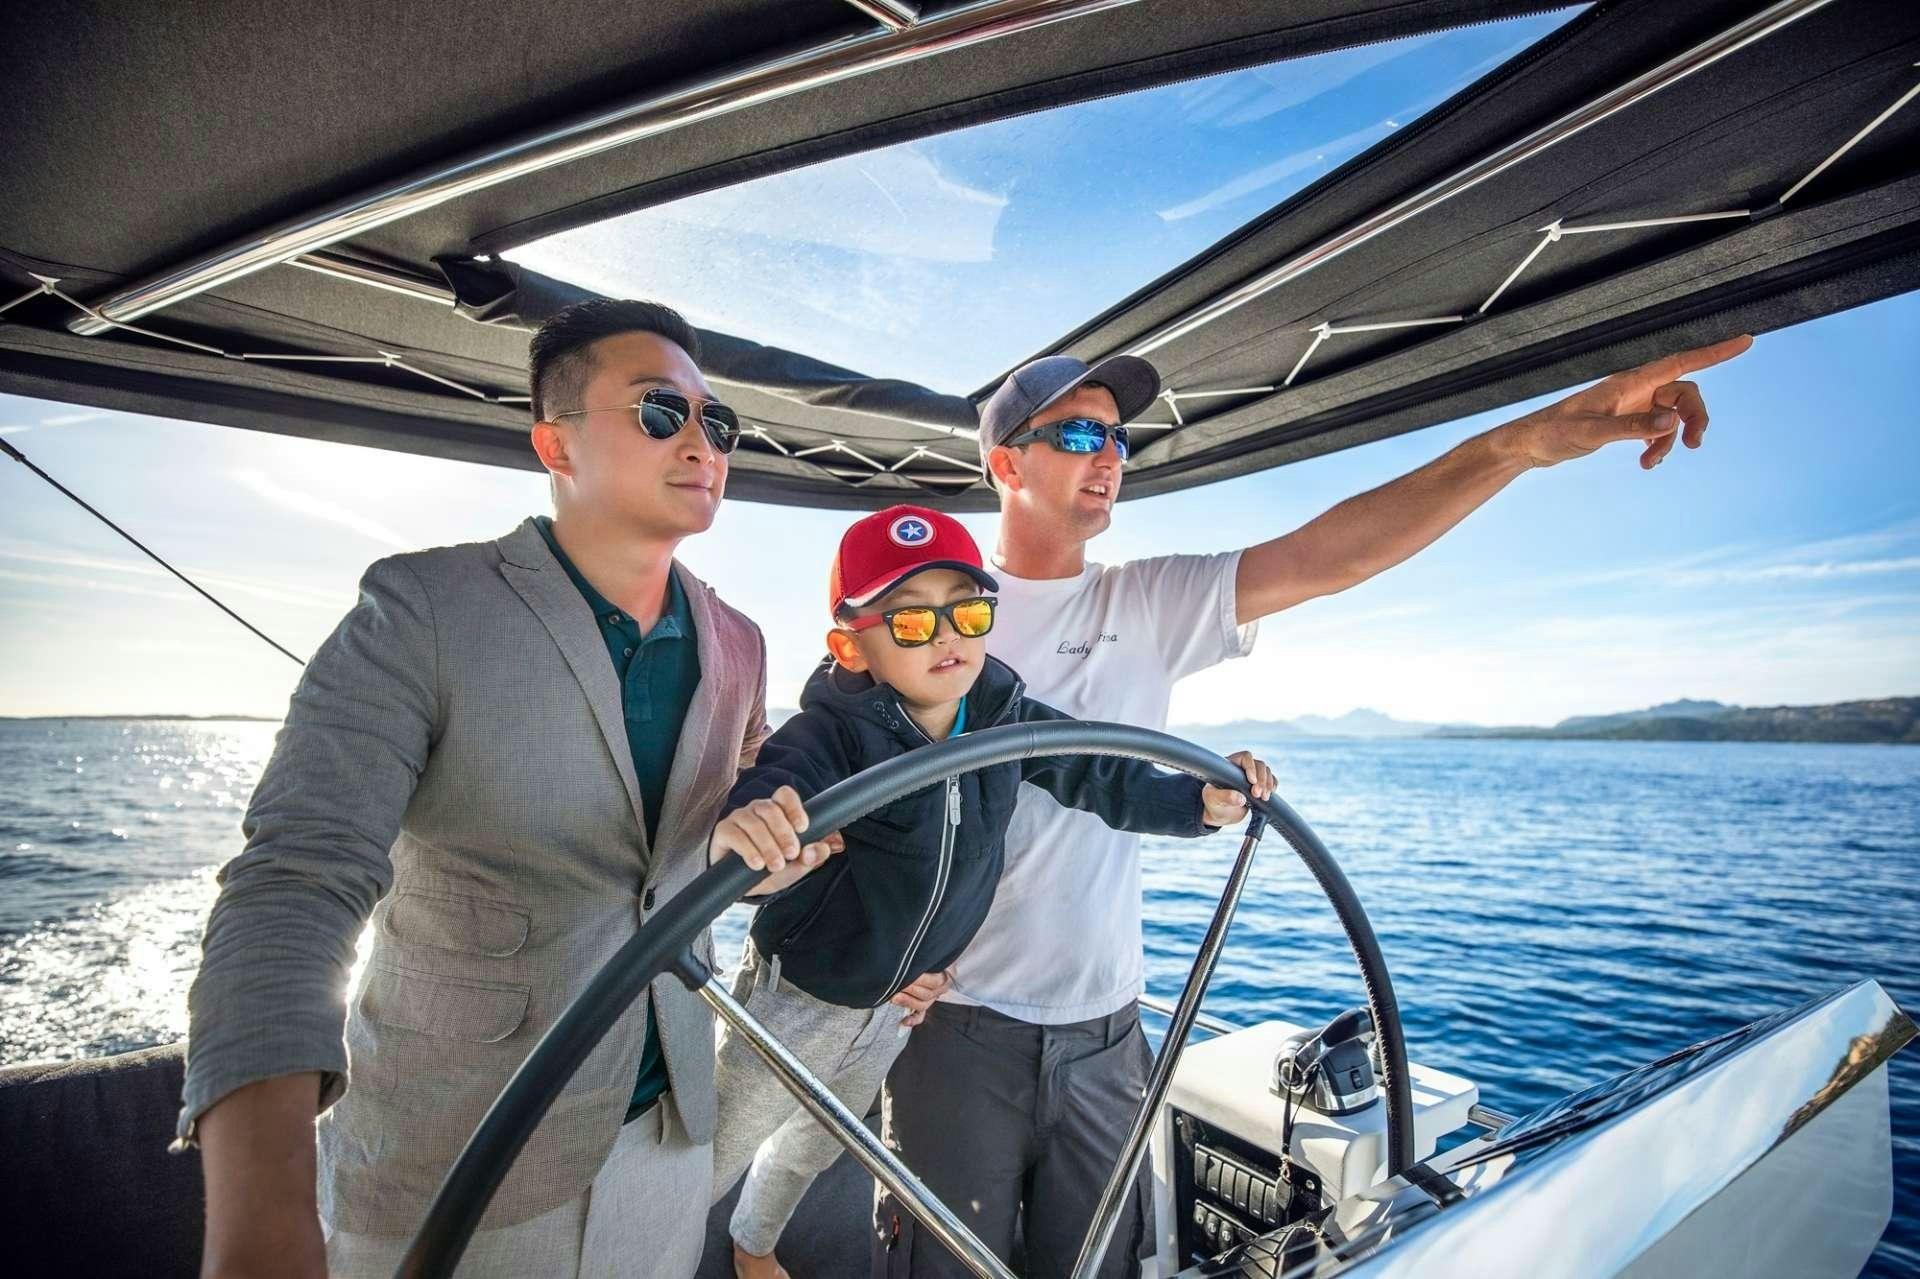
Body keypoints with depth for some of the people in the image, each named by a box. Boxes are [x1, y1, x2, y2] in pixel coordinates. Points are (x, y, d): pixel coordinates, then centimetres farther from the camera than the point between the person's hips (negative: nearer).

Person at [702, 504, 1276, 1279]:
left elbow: (1097, 774, -5)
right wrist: (741, 827, -71)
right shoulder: (832, 731, -32)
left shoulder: (1009, 718, -16)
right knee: (712, 1157, 18)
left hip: (901, 1002, 6)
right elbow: (778, 784, -49)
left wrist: (1198, 803, -16)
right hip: (797, 997, -5)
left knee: (817, 1146, 32)